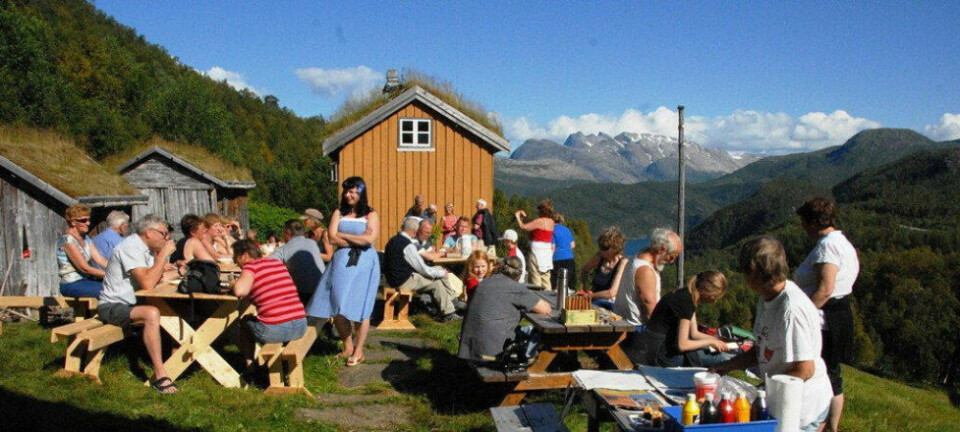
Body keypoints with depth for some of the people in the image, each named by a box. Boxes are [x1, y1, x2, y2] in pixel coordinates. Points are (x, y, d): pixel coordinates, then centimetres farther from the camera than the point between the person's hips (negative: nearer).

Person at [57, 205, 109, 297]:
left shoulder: (86, 239, 14)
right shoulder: (67, 240, -12)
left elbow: (101, 260, 5)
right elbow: (84, 268, -17)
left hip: (86, 280, 8)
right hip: (72, 285, -8)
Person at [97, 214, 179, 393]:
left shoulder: (147, 249, 10)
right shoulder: (130, 247, -19)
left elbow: (157, 278, 4)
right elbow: (147, 284, -28)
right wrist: (163, 254, -22)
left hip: (131, 304, 9)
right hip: (113, 306, -9)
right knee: (152, 314, -34)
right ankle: (160, 375, -35)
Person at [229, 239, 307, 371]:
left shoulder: (251, 266, -2)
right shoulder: (278, 263, 15)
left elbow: (240, 291, -21)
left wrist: (234, 284, 2)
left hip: (274, 330, -6)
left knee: (245, 323, 27)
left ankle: (250, 364, 28)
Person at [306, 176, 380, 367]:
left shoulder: (371, 215, 3)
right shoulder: (339, 213, 11)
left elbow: (369, 238, -12)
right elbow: (332, 238, -1)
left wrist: (343, 235, -4)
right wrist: (357, 242, -8)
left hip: (364, 264, -3)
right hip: (342, 263, 3)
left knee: (359, 307, -3)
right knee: (337, 307, -2)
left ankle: (358, 351, 9)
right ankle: (347, 346, 17)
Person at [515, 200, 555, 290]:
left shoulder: (540, 221, -16)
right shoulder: (551, 222, 9)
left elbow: (523, 227, -18)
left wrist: (518, 217, 0)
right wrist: (525, 216, 23)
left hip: (537, 250, -8)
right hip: (547, 251, 8)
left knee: (536, 278, -5)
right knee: (546, 277, 12)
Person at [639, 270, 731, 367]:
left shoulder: (686, 295, 8)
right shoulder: (686, 302, -21)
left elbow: (694, 333, 13)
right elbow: (682, 345, -23)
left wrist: (717, 340, 3)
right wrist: (710, 342, -12)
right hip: (662, 353, -10)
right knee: (720, 358, -16)